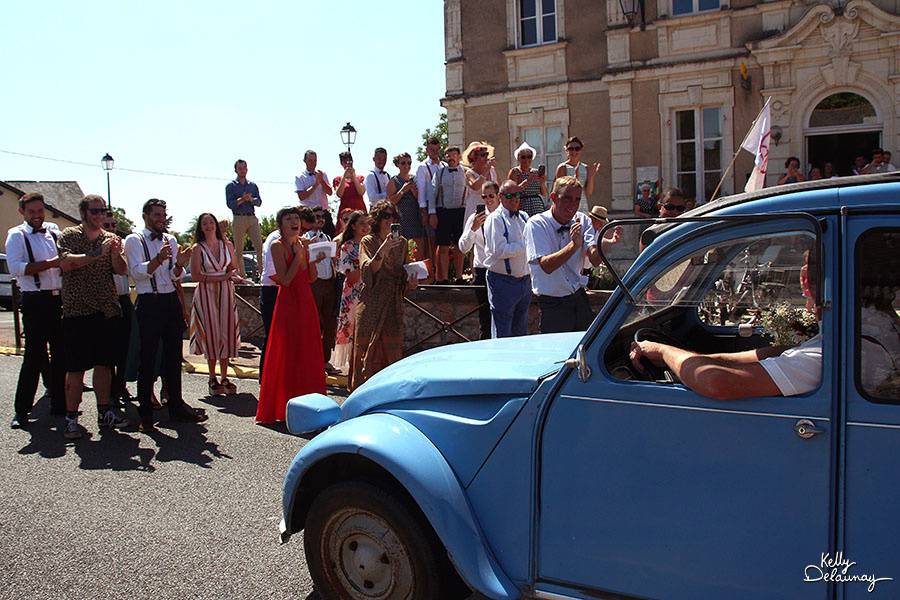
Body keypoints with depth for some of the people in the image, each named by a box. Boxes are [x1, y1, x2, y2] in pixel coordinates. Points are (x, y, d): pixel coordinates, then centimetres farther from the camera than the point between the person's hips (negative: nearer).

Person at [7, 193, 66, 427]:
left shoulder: (54, 230, 13)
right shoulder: (17, 235, 0)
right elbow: (15, 267, -14)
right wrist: (51, 263, -18)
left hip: (59, 299, 5)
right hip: (35, 302, -5)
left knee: (61, 354, 9)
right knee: (34, 355, -3)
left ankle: (59, 404, 21)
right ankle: (21, 410, 8)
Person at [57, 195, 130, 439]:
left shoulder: (111, 239, 12)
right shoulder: (69, 235, 2)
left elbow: (122, 270, 2)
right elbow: (66, 263, -15)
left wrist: (116, 254, -17)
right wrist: (97, 254, -22)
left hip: (107, 311, 4)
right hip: (77, 311, -4)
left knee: (104, 364, 9)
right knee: (76, 368, -2)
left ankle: (104, 412, 18)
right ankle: (71, 418, 4)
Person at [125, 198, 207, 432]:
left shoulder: (170, 240, 14)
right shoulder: (134, 240, -1)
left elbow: (175, 276, 10)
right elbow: (137, 272, -14)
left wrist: (179, 264, -12)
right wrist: (159, 259, -30)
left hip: (172, 301, 5)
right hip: (149, 303, -5)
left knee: (173, 356, 12)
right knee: (147, 359, -2)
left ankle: (176, 405, 22)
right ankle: (145, 414, 4)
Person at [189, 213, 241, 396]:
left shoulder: (226, 245, 8)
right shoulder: (198, 248, -2)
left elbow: (233, 268, 17)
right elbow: (196, 275, -9)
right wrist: (221, 278, -13)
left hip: (225, 293, 3)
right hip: (206, 293, -3)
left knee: (226, 333, 1)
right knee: (210, 334, 0)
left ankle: (224, 378, 8)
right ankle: (213, 379, 10)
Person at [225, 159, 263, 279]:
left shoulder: (253, 185, 16)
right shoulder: (231, 186, 7)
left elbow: (259, 202, 7)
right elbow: (230, 204, -3)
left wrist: (251, 199, -13)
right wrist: (242, 199, -17)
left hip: (252, 218, 2)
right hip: (239, 218, -2)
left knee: (259, 245, -9)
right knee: (239, 248, 0)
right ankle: (241, 274, 5)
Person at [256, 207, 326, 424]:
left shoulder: (303, 244, 10)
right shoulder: (278, 245, -8)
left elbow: (311, 278, 7)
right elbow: (285, 279, -17)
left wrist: (308, 254, -5)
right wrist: (299, 255, -14)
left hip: (306, 301, 6)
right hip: (288, 302, -6)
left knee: (309, 353, 8)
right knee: (285, 355, -2)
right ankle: (279, 408, 7)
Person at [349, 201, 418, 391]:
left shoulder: (401, 242, 12)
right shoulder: (368, 242, -1)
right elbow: (368, 270, -18)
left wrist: (410, 283, 0)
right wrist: (384, 248, -31)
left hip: (393, 306, 4)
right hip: (372, 304, -4)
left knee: (391, 351, 2)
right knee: (368, 350, -4)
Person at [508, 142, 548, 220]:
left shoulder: (536, 172, 13)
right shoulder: (514, 172, 2)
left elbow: (544, 194, 11)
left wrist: (542, 183, -7)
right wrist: (527, 181, -20)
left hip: (538, 207, 4)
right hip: (522, 208, -3)